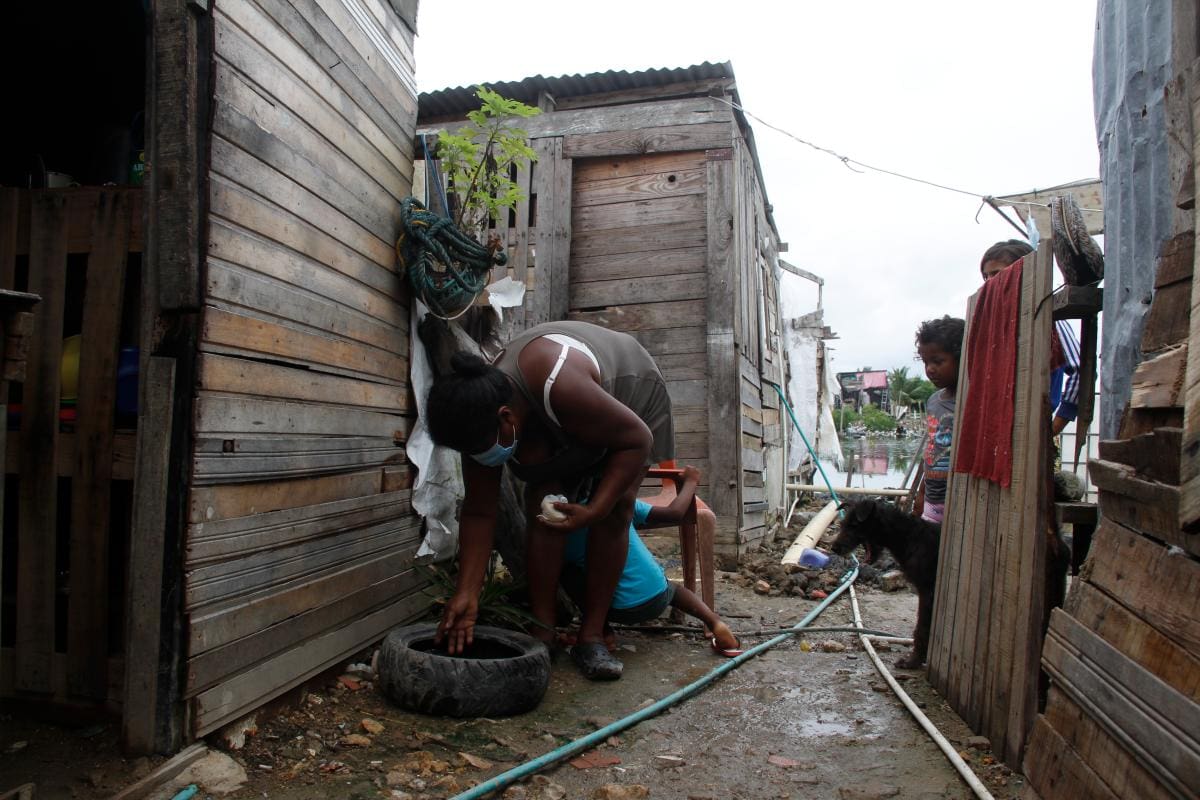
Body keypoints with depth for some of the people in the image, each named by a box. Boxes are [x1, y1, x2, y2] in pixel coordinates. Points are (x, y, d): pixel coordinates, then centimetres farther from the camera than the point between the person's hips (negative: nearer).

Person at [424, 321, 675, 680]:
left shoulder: (559, 386, -46)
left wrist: (592, 512, -34)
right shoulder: (482, 416, -26)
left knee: (617, 509, -16)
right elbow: (479, 513, -17)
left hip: (632, 395, -4)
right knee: (542, 501, -14)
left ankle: (591, 636, -7)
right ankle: (542, 630, -5)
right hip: (555, 424, 4)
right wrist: (466, 593, -21)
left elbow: (637, 439, -32)